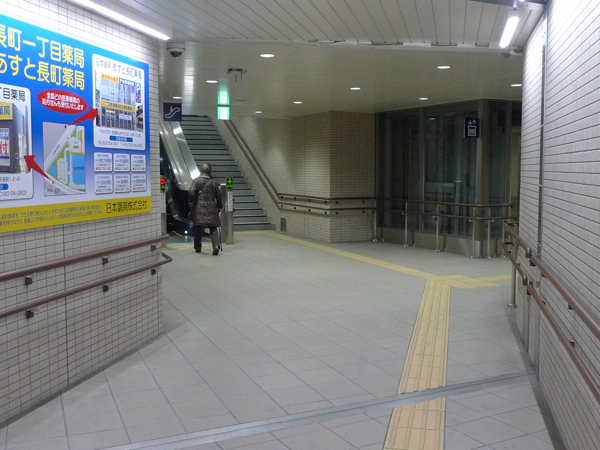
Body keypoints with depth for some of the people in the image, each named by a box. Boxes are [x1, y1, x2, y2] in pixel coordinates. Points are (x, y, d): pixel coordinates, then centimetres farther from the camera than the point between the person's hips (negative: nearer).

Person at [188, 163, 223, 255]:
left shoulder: (196, 181, -2)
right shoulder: (214, 182, 6)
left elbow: (191, 193, -10)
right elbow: (219, 196, 10)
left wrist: (191, 203, 5)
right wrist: (219, 207, 20)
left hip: (199, 209, -2)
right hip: (211, 209, 2)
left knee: (198, 228, 10)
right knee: (213, 228, 4)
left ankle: (197, 247, 18)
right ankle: (216, 245, -15)